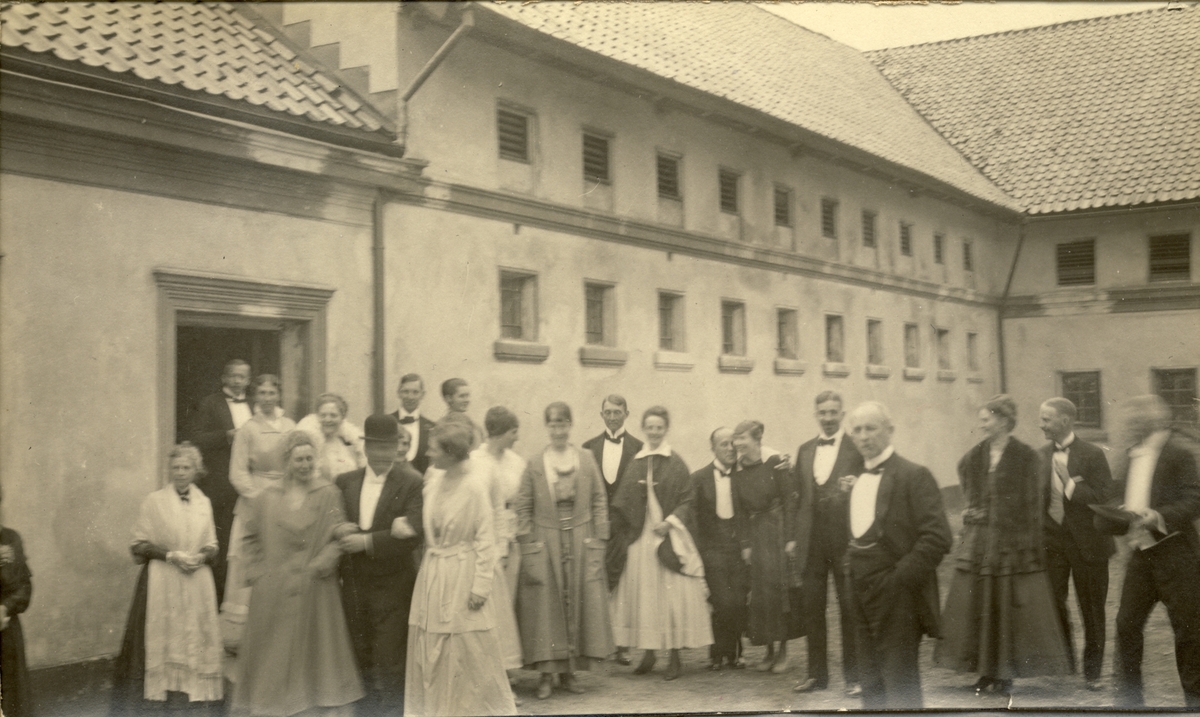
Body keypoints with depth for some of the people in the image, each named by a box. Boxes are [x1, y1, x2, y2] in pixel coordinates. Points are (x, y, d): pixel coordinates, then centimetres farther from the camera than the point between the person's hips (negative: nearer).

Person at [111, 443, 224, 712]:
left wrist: (201, 556, -8)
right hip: (162, 583, -3)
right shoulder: (154, 501, 1)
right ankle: (163, 696, 0)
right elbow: (140, 544, -2)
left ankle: (194, 695, 9)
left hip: (197, 585, 3)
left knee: (196, 639, 2)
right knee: (163, 640, -6)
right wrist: (171, 555, -14)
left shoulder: (204, 503, 10)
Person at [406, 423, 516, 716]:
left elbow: (485, 539, -12)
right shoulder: (433, 477, 1)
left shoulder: (474, 486, -15)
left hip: (462, 575, -6)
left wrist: (481, 586, -13)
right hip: (432, 574, 6)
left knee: (469, 651, 3)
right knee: (429, 650, 11)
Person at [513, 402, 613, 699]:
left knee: (580, 604, 3)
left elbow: (599, 502, 6)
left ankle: (569, 671, 13)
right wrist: (528, 549, -6)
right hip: (545, 544, -1)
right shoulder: (535, 465, 1)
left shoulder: (586, 460, 5)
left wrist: (598, 541, -1)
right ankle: (547, 673, 6)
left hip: (581, 543, 1)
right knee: (546, 606, -1)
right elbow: (522, 509, 1)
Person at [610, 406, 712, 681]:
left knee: (672, 595, -3)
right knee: (643, 595, 5)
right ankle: (648, 652, 15)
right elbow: (623, 503, 12)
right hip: (641, 537, 4)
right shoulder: (636, 464, 8)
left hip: (670, 538, -4)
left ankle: (675, 656, 5)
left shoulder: (676, 464, -2)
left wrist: (670, 522, -16)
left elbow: (688, 500, -4)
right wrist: (627, 529, 1)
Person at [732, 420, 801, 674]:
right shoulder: (739, 470, 4)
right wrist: (745, 544, 2)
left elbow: (790, 501, -9)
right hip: (756, 535, 4)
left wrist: (791, 538, -12)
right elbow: (740, 510, 6)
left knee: (781, 588, -1)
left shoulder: (775, 463, -9)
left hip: (779, 530, -4)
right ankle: (769, 650, 13)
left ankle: (783, 650, 10)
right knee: (761, 591, 4)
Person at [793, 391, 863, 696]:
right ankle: (817, 674, 20)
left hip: (845, 540, -4)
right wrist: (794, 537, 9)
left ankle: (853, 676, 13)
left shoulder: (857, 448, -2)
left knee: (849, 609, 3)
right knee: (812, 607, 9)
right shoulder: (804, 450, 12)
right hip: (812, 541, 5)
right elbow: (799, 495, 13)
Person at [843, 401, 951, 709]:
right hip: (861, 596, 8)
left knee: (899, 685, -4)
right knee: (870, 683, 12)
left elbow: (937, 536, -17)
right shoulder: (858, 480, 15)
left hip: (896, 597, -8)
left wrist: (901, 578, -17)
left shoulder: (914, 475, -10)